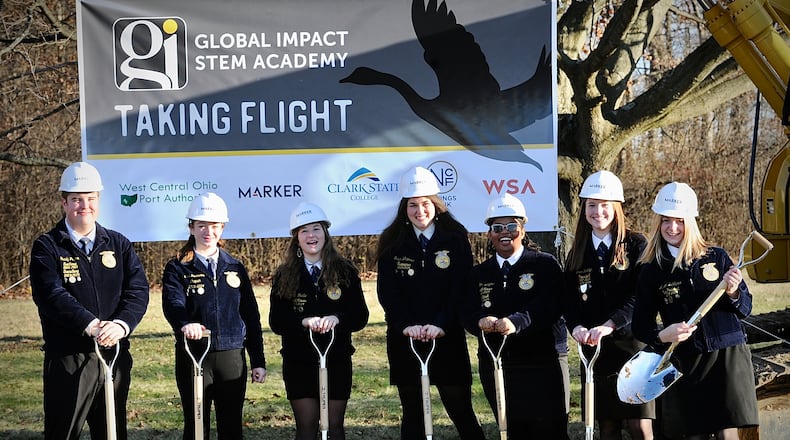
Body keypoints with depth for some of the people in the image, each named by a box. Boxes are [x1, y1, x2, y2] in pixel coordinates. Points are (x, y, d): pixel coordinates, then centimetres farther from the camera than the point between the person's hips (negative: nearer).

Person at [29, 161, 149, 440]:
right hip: (68, 359, -3)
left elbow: (138, 290, -2)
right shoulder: (47, 247, 0)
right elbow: (52, 295, -16)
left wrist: (121, 324, -22)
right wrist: (91, 325, -30)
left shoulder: (118, 244, 9)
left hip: (116, 354, 4)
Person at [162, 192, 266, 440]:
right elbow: (172, 303, -19)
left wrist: (258, 361, 5)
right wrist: (185, 324, -41)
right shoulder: (178, 268, 0)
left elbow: (251, 316, 9)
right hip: (193, 357, -2)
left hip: (232, 356, 3)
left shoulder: (235, 268, 10)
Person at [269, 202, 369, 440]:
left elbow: (360, 316, 0)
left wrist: (337, 319, -20)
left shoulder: (345, 271, 3)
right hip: (298, 362, 0)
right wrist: (304, 322, -21)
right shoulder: (284, 275, 4)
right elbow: (276, 321, -2)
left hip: (337, 360, 0)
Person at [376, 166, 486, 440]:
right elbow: (387, 291, -1)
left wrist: (441, 325, -17)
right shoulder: (392, 242, 4)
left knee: (461, 412, 2)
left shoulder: (455, 238, 0)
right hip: (404, 339, 2)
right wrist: (406, 325, -16)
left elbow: (462, 287, -5)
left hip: (448, 338, -1)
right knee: (412, 415, 7)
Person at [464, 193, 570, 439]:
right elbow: (469, 314, 0)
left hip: (539, 366, -4)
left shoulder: (546, 265, -1)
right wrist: (481, 322, -25)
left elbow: (550, 307, -17)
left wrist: (516, 322, -35)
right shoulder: (479, 274, 12)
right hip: (494, 368, 4)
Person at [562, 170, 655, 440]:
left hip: (632, 346, -4)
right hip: (594, 350, 4)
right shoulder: (577, 252, 10)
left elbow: (640, 296, -13)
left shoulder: (635, 245, -2)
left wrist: (608, 325, -27)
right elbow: (569, 299, 5)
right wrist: (577, 327, -17)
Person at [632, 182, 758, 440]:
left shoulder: (717, 257, 4)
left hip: (728, 358, 0)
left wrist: (733, 293, -13)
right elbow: (640, 326, 6)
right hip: (684, 365, 0)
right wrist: (662, 335, -15)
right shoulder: (651, 271, 4)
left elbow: (745, 309, 9)